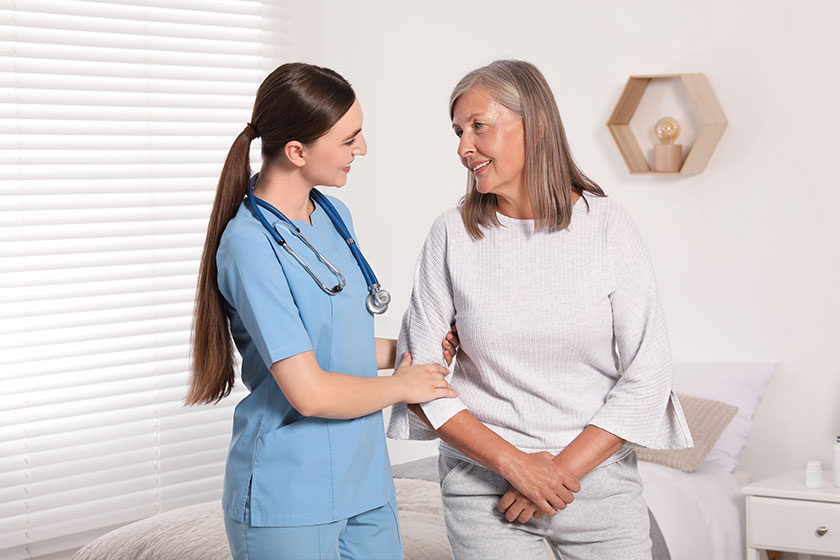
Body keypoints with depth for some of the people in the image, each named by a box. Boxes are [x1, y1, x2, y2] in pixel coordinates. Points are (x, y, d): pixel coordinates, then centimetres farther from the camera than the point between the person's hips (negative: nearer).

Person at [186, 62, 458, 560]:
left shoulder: (334, 216, 7)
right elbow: (310, 392, -23)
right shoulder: (249, 243, -19)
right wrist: (403, 385, -9)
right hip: (289, 502, -7)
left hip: (365, 480, 7)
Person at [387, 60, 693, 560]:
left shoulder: (607, 224, -6)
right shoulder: (453, 234, -4)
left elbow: (647, 375, -7)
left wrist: (562, 470, -12)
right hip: (485, 480, 0)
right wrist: (515, 463, -12)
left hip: (596, 471, 0)